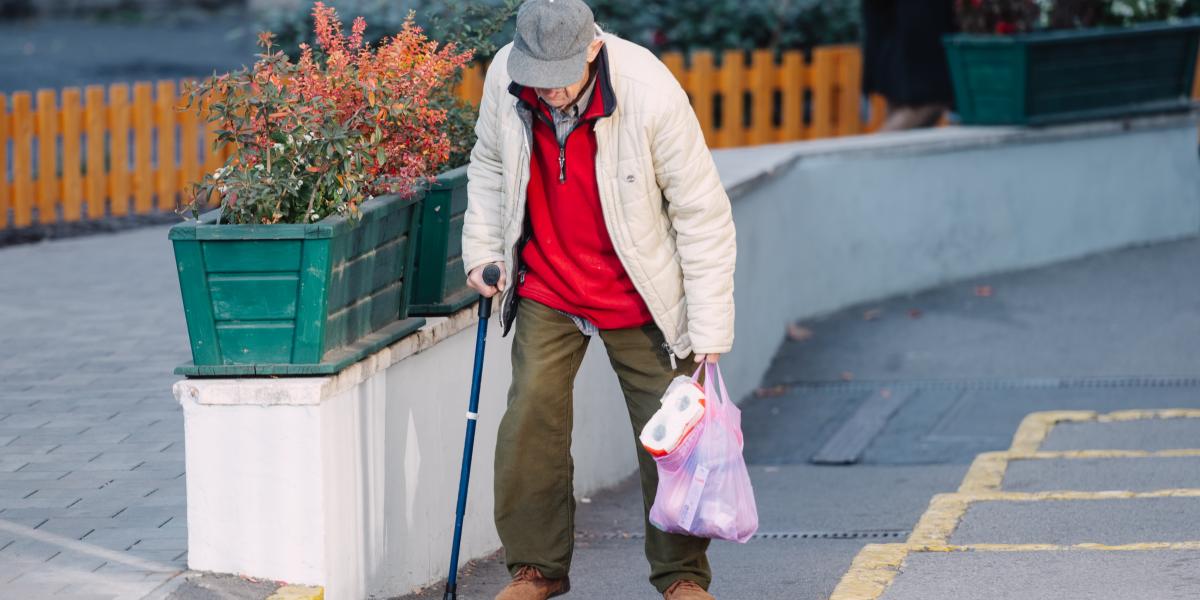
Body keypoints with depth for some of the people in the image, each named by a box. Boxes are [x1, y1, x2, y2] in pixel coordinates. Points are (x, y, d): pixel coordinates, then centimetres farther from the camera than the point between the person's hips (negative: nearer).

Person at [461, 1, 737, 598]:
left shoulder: (651, 94, -26)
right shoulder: (505, 78, -15)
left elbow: (703, 215, -17)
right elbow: (489, 163, 9)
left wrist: (710, 330, -16)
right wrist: (482, 249, 0)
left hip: (639, 298, -3)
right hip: (546, 291, 3)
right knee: (531, 419, -4)